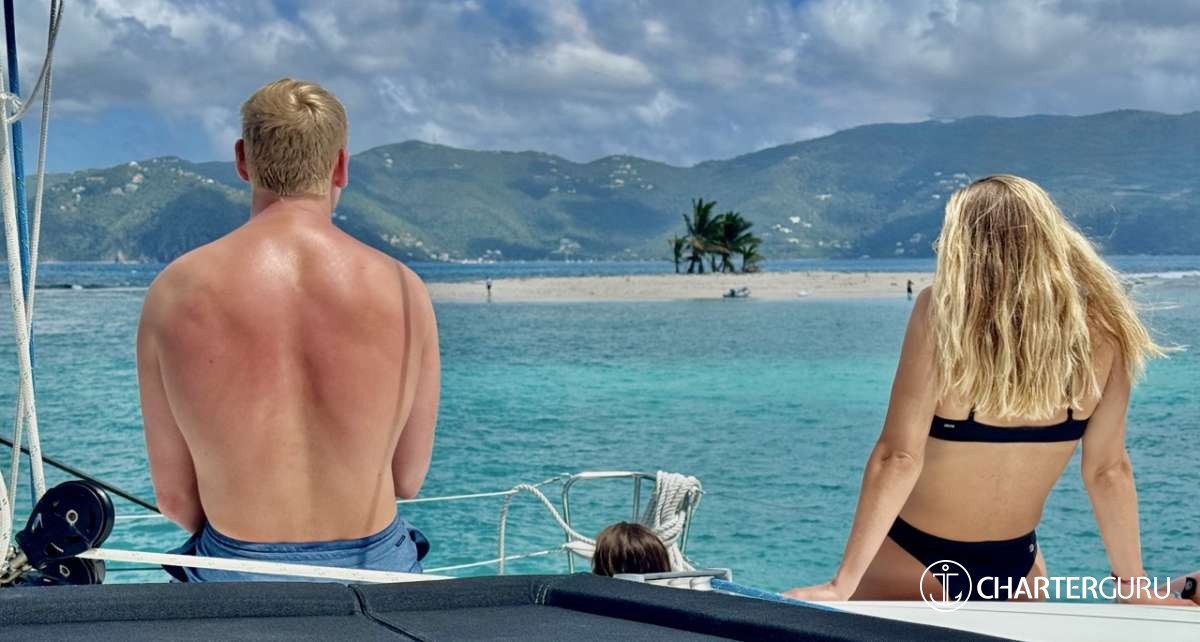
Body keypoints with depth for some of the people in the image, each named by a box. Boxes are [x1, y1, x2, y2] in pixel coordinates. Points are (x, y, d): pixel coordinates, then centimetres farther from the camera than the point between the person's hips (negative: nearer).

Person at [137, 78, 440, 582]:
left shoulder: (175, 293, -5)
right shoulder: (401, 290, -4)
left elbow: (173, 493, 1)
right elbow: (408, 480, 4)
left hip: (234, 577, 0)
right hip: (373, 569, 0)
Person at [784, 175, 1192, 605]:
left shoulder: (942, 311, -17)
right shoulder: (1100, 330, -8)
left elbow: (899, 457, -20)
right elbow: (1108, 470, 0)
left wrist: (843, 583, -16)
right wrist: (1133, 585, 12)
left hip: (913, 561, -3)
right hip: (1015, 567, 3)